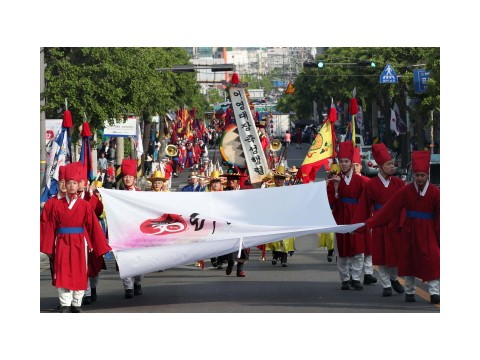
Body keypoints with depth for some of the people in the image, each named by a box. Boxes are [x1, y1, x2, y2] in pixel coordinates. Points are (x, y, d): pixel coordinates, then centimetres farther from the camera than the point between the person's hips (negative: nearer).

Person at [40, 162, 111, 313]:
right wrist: (48, 247, -1)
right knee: (62, 273, -3)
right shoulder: (57, 205, 1)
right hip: (62, 242, 0)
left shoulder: (85, 205, 1)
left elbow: (93, 226, 0)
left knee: (79, 273, 3)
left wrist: (101, 246, -2)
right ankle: (65, 304, 1)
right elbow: (50, 226, 2)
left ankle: (77, 304, 13)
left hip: (79, 243, 0)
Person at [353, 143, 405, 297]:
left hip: (396, 225, 1)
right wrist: (357, 225, -5)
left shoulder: (399, 183, -1)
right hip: (379, 225, -1)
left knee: (397, 254, 6)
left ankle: (394, 278, 32)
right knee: (381, 255, 3)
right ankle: (386, 285, 15)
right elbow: (364, 207, -3)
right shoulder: (371, 185, -6)